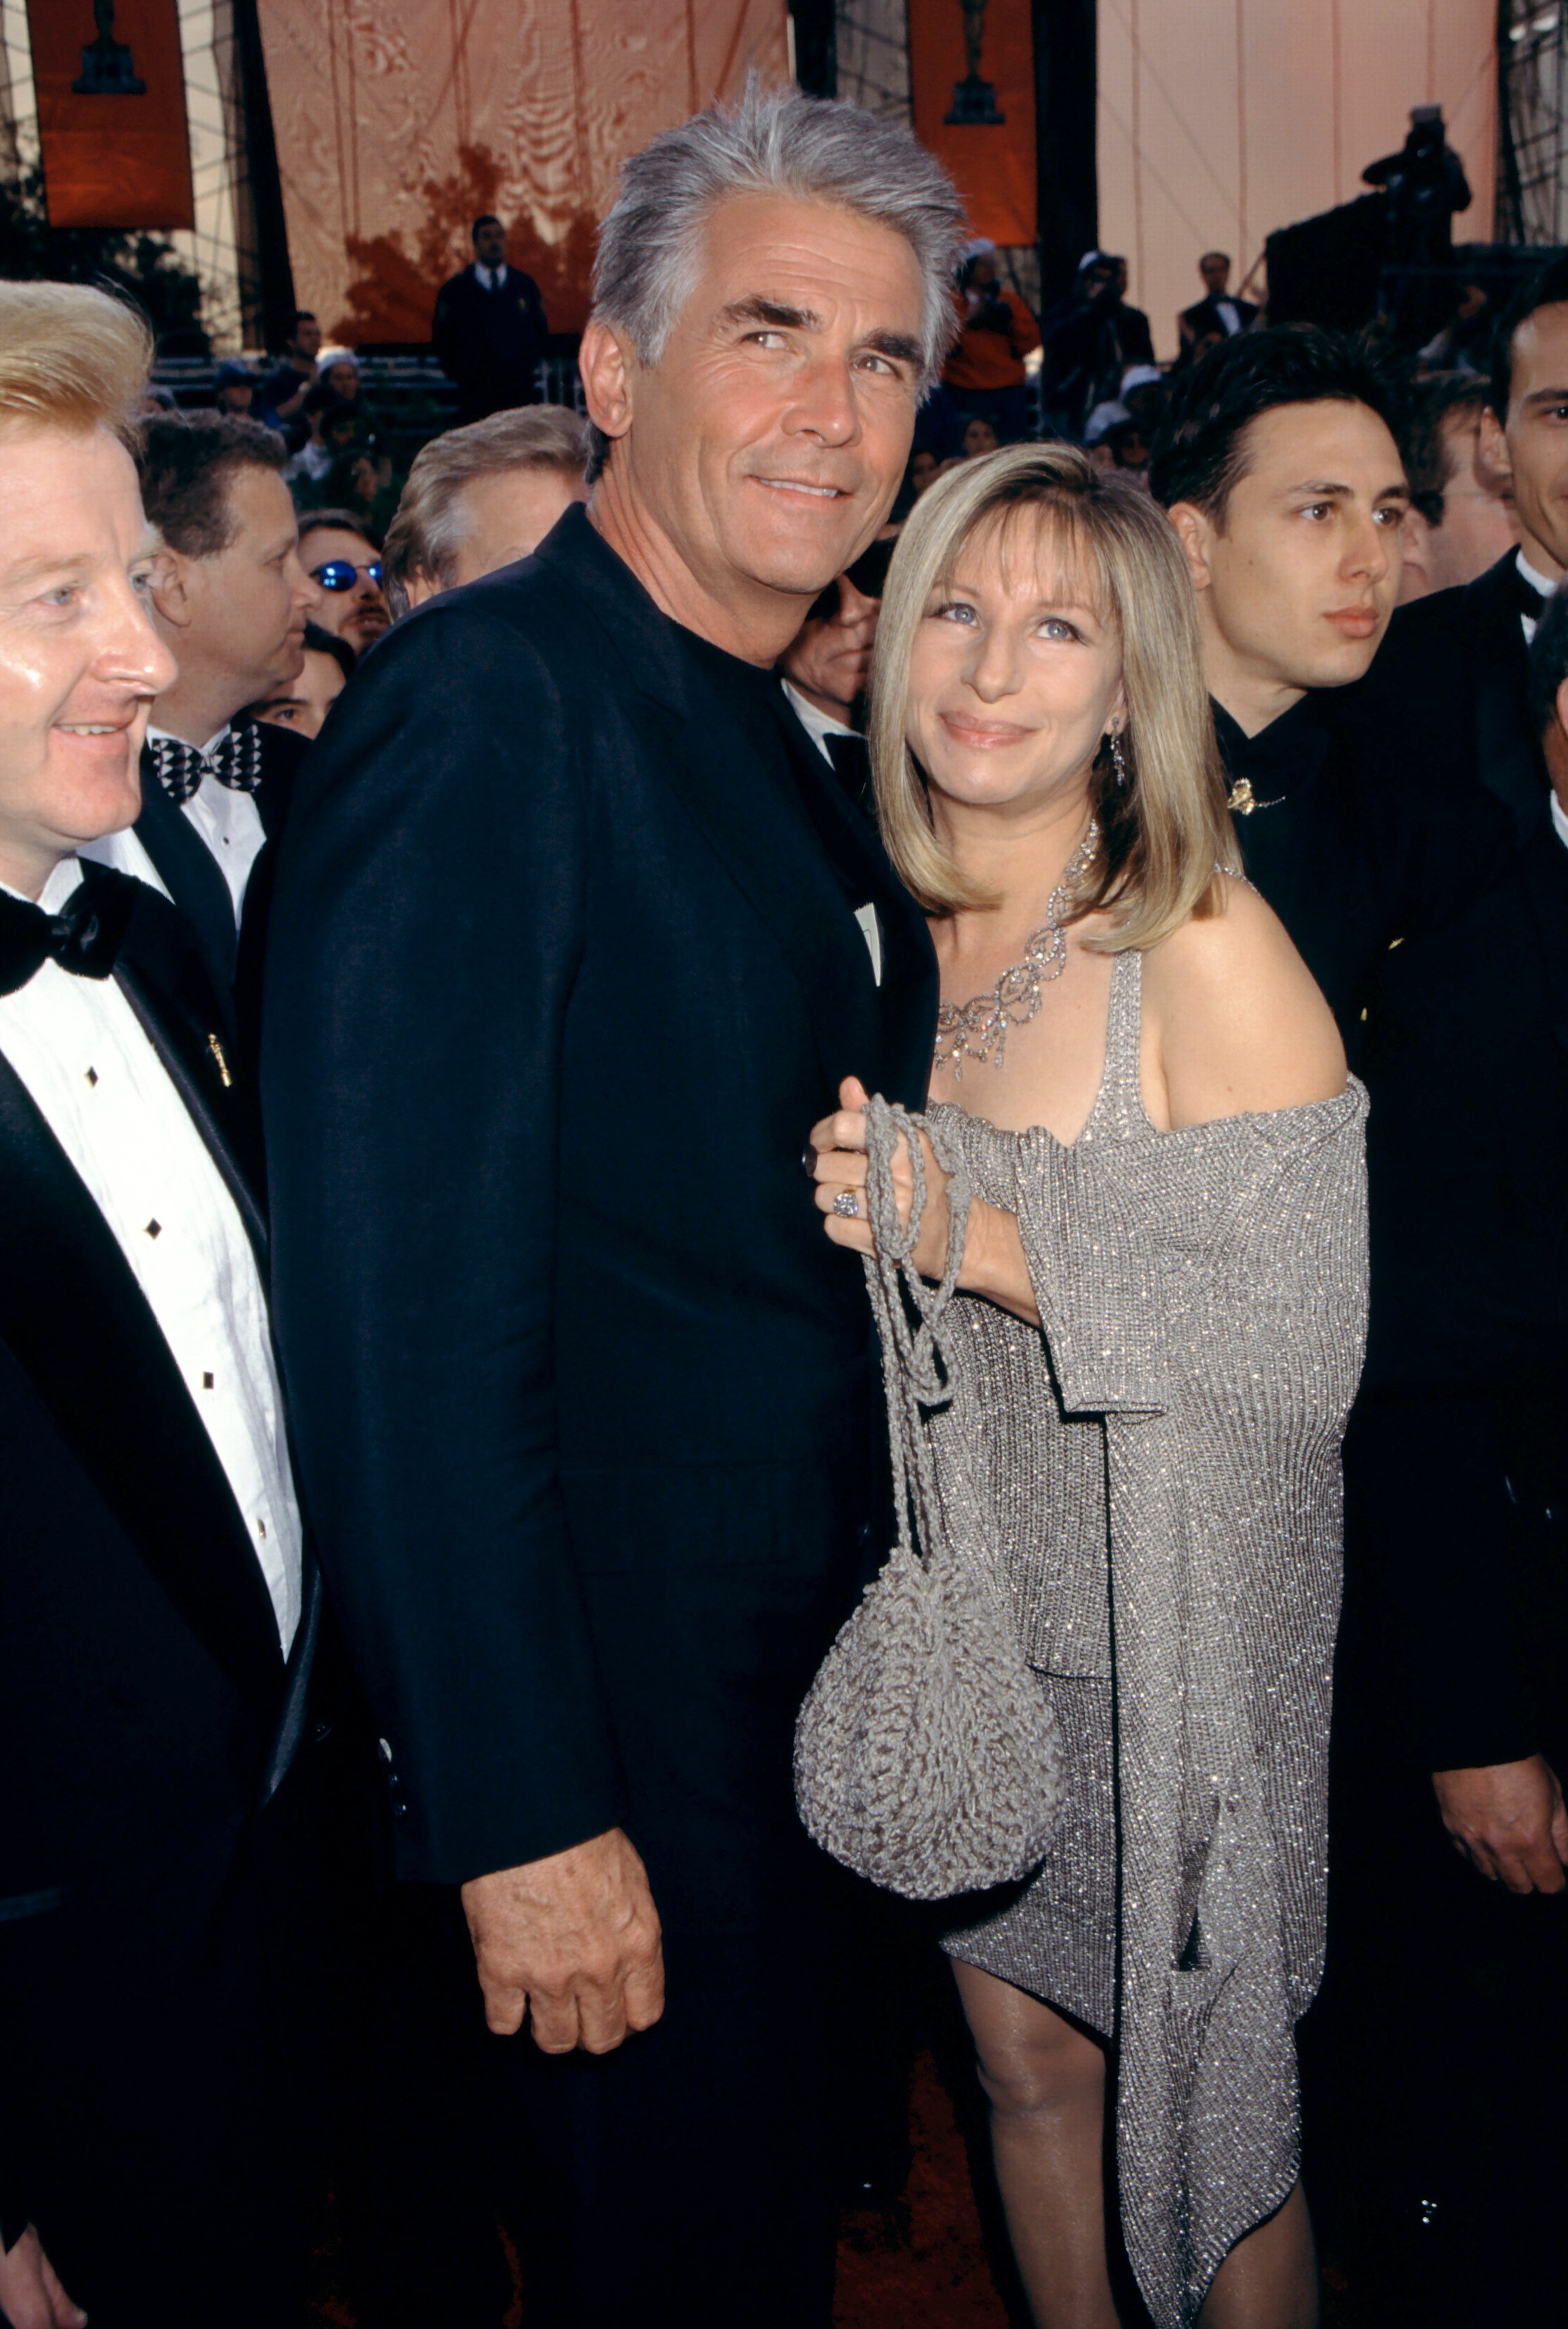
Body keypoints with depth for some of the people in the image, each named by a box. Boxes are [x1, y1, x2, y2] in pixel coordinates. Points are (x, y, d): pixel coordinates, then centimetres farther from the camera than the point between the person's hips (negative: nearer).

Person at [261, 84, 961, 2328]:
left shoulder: (768, 734, 9)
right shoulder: (484, 707, -20)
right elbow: (409, 1313, -25)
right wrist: (524, 1811, -23)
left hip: (791, 1687, 9)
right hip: (604, 1721, -9)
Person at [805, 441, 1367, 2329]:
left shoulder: (1206, 946, -16)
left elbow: (1308, 1343, -19)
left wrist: (990, 1241, -24)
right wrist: (850, 1210, -5)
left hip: (1172, 1627, -5)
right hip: (965, 1595, 5)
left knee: (1202, 2105, 12)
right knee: (1024, 2056, 20)